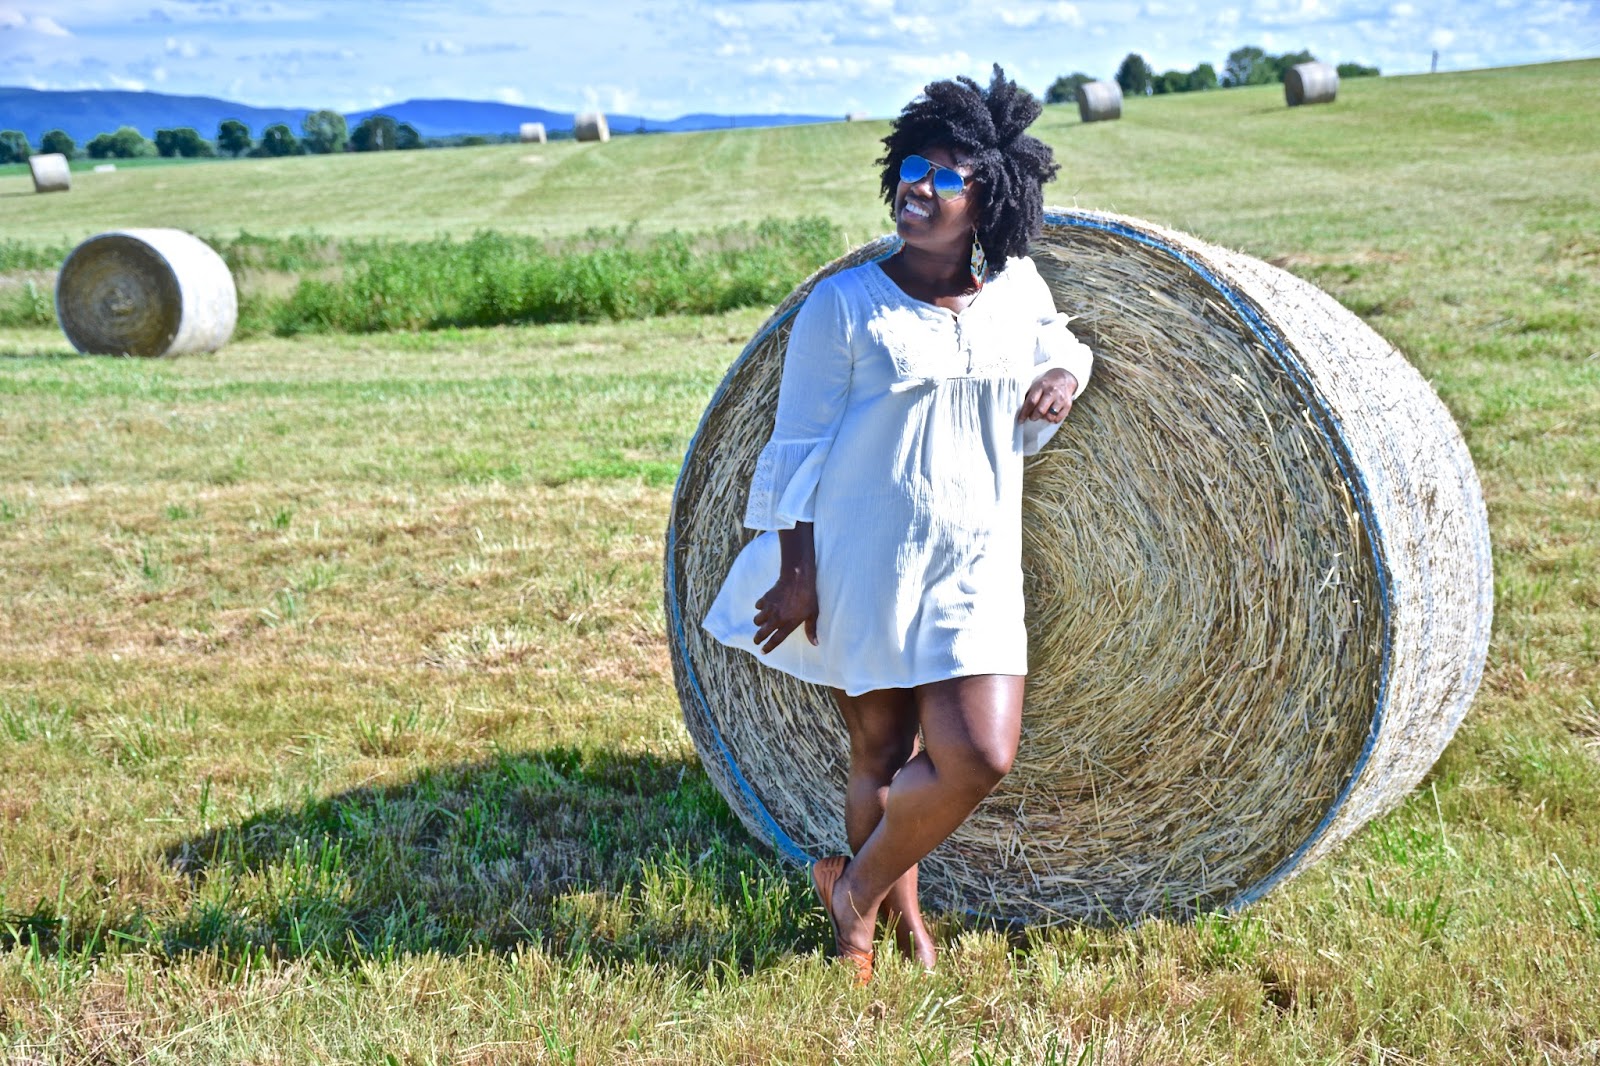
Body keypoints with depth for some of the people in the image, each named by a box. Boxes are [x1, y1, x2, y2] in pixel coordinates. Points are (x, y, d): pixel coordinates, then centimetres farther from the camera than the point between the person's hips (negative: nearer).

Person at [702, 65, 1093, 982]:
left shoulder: (1020, 291, 5)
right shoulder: (845, 306, -8)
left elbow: (1060, 346, 27)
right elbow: (798, 445, -6)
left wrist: (1066, 375, 2)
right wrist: (796, 572, -9)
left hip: (979, 570, 3)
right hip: (864, 569, -3)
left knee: (982, 758, -6)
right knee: (885, 754, 6)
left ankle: (858, 888, 19)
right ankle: (892, 914, 32)